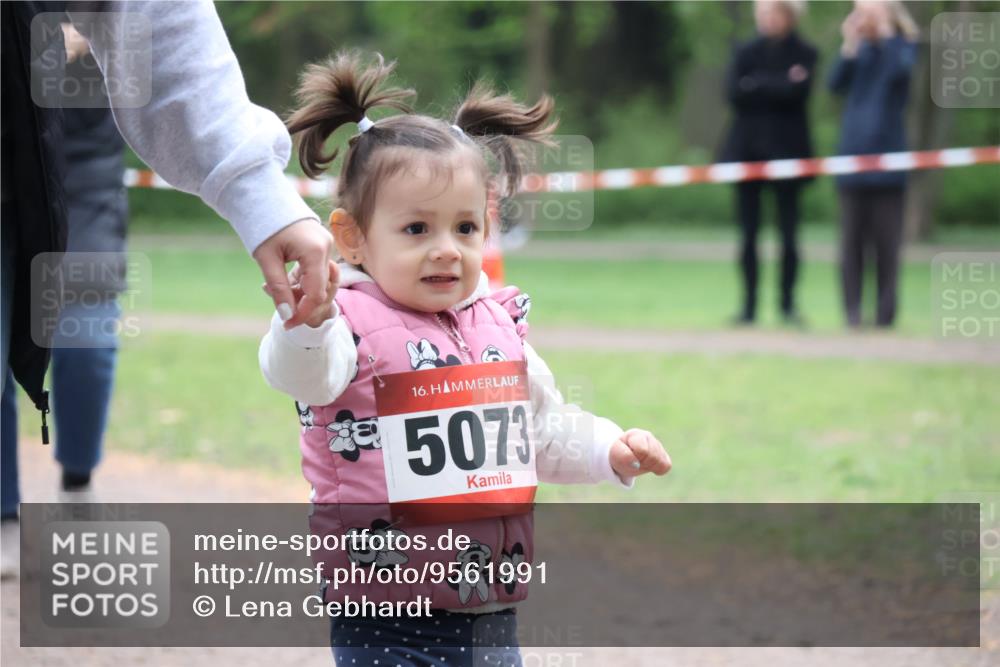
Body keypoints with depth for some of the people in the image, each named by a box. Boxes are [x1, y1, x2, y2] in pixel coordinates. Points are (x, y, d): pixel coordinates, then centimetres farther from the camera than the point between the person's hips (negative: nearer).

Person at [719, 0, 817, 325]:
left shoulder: (803, 53, 3)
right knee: (748, 234, 1)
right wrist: (779, 86, -10)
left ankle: (788, 304, 5)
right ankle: (749, 305, 5)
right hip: (748, 147, 2)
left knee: (788, 232, -2)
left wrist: (757, 85, -8)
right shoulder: (746, 52, 11)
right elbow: (733, 92, -4)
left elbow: (798, 92, -13)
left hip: (785, 149, -2)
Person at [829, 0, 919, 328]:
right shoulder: (860, 51, 10)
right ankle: (852, 310, 4)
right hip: (853, 152, 3)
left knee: (886, 237, -1)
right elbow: (836, 83, -3)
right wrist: (850, 45, -12)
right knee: (852, 237, 2)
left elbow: (901, 69, -21)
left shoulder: (901, 46, 1)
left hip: (886, 153, -3)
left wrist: (885, 31, -16)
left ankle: (885, 311, 4)